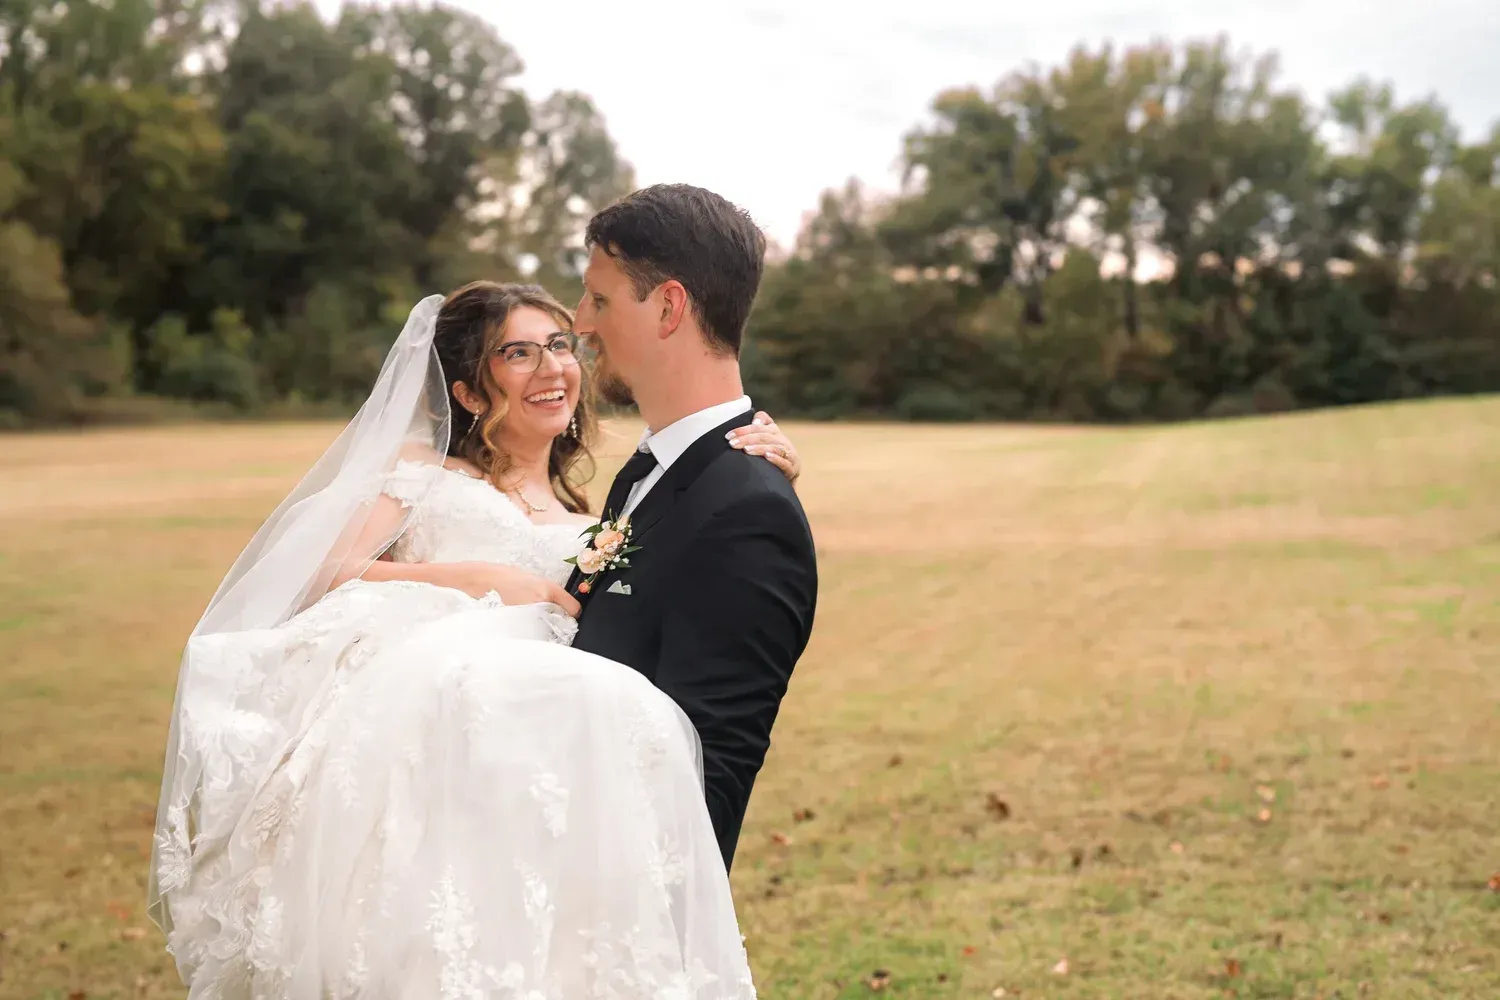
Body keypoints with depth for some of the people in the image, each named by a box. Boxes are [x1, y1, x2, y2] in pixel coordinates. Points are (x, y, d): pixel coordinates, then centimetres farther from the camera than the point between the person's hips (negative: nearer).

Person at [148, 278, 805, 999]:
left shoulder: (592, 534, 33)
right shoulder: (422, 469, 24)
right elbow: (333, 575, 8)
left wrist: (767, 486, 15)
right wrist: (485, 579, 0)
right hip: (399, 702, -2)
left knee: (613, 712, -35)